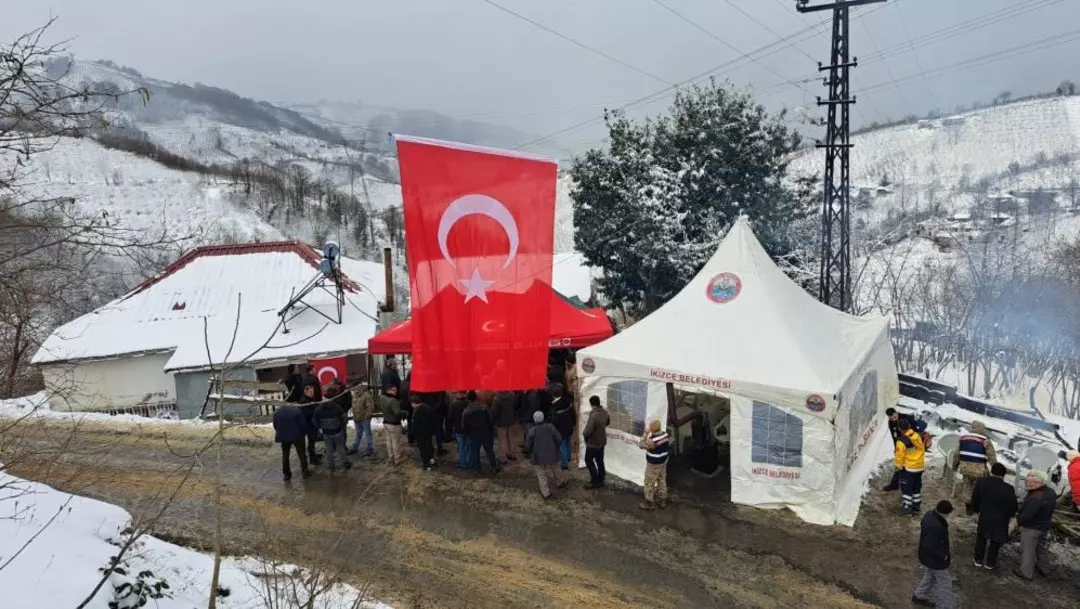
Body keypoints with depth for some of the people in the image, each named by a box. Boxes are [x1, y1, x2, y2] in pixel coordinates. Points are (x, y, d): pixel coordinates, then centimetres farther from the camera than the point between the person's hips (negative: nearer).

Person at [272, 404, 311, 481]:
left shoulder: (277, 412, -4)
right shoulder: (297, 411, -16)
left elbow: (275, 426, 3)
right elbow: (303, 424, -13)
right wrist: (304, 433, 4)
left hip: (283, 436, 3)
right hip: (297, 436, -3)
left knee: (285, 455, 16)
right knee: (301, 454, 11)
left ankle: (286, 474, 19)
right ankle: (304, 471, 16)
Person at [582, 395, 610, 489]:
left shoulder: (593, 415, -31)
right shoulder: (604, 412, -4)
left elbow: (588, 431, -31)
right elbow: (608, 422, 17)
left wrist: (583, 433, -10)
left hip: (593, 443, -8)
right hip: (602, 441, 8)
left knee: (588, 460, 8)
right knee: (600, 461, 17)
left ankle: (595, 481, 10)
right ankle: (600, 481, 27)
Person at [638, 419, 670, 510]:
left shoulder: (652, 440, -31)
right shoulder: (665, 434, -8)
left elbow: (641, 445, -18)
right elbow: (668, 444, 9)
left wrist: (646, 433, -16)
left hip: (654, 464, -8)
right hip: (663, 461, 8)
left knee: (649, 483, 9)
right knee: (662, 481, 20)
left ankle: (649, 503, 20)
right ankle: (662, 500, 32)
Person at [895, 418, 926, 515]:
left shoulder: (902, 441, -25)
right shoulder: (918, 436, -6)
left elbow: (899, 455, -16)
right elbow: (922, 450, 9)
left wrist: (898, 466, 0)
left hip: (908, 468, -6)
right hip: (919, 466, 6)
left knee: (906, 488, 6)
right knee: (917, 486, 19)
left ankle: (907, 508, 9)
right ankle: (916, 505, 30)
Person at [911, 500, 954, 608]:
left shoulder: (930, 514, -8)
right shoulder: (935, 527, -38)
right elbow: (929, 548, -32)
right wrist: (944, 556, -18)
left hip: (928, 557, 9)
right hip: (934, 559, -9)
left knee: (929, 576, 29)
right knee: (944, 583, 12)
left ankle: (918, 596, 46)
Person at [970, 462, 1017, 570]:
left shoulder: (980, 482, -14)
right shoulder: (1008, 489, -23)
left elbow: (974, 499, -1)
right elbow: (1013, 506, -10)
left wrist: (976, 510, 17)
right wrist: (1009, 515, 12)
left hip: (984, 517, 2)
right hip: (1000, 520, -2)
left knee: (981, 538, 22)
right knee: (995, 541, 18)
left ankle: (978, 560, 33)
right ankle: (990, 563, 31)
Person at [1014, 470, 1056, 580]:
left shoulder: (1036, 498, -36)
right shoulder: (1050, 492, -6)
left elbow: (1026, 515, -29)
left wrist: (1018, 519, -9)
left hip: (1031, 528, -9)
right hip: (1045, 525, 9)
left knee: (1027, 551, 9)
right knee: (1041, 548, 27)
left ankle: (1026, 573, 23)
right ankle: (1044, 569, 44)